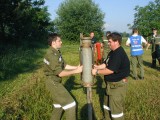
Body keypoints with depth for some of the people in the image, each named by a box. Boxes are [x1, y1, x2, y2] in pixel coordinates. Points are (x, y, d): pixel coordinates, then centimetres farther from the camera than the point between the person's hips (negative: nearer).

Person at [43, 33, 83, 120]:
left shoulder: (56, 52, 8)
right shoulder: (52, 55, -24)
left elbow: (64, 65, 12)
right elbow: (60, 73, -25)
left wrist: (76, 67, 3)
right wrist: (75, 71, -20)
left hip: (55, 82, 10)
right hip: (53, 83, -10)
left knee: (59, 104, 24)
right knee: (70, 104, -6)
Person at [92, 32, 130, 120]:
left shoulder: (119, 54, -25)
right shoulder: (112, 52, 9)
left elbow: (110, 70, -27)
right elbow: (106, 64, 14)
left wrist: (97, 72, -17)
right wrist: (97, 67, -2)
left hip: (117, 85, -11)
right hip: (111, 84, 11)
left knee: (116, 108, 2)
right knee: (107, 104, 25)